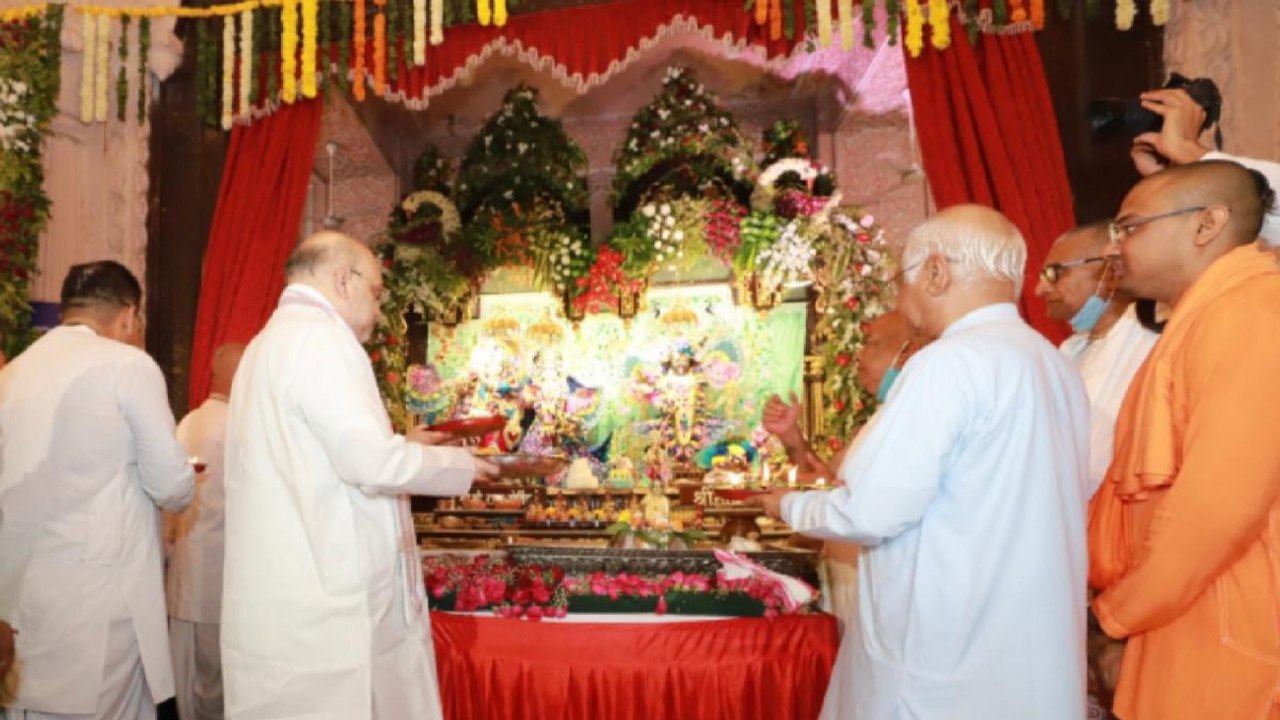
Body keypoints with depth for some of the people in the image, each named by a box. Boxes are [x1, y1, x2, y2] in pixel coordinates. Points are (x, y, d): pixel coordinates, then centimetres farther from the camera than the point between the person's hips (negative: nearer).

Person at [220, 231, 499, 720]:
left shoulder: (270, 341, 17)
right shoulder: (319, 337, -14)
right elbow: (372, 464, -22)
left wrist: (395, 446, 23)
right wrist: (461, 462, -7)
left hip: (282, 602, 10)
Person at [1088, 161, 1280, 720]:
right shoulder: (1204, 319, 14)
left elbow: (1221, 503, -25)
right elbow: (1146, 485, 14)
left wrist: (1115, 612, -12)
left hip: (1225, 648, -8)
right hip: (1184, 629, 8)